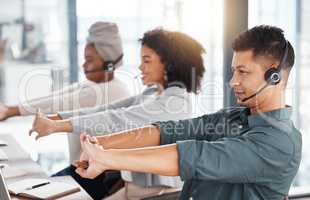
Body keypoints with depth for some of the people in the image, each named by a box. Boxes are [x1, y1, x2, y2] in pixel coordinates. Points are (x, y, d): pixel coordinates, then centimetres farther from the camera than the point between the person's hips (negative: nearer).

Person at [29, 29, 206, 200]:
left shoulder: (176, 101, -17)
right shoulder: (152, 93, 10)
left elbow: (119, 120, -25)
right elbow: (108, 110, 3)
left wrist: (57, 126, -28)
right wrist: (56, 118, -8)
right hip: (136, 185, 8)